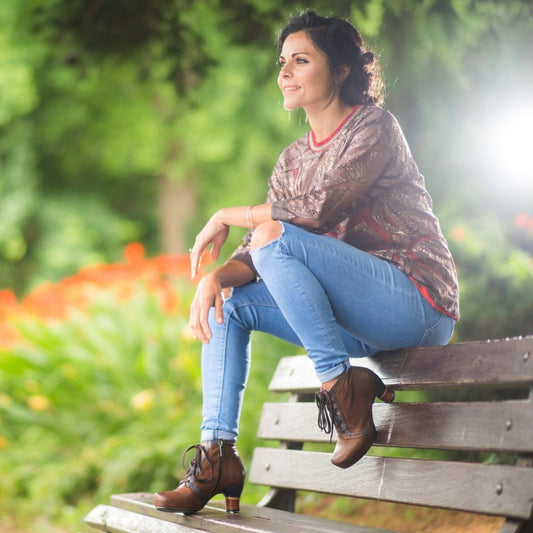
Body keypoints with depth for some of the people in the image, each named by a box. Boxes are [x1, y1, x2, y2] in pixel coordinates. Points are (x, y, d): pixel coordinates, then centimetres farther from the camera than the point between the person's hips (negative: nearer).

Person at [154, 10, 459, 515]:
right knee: (228, 301, 2)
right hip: (360, 325, 8)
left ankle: (340, 382, -18)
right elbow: (254, 256, 7)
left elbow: (320, 209, -22)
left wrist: (228, 216, -11)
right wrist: (218, 275, -15)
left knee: (276, 238, -24)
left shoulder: (374, 127, -7)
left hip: (418, 301, -8)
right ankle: (218, 454, -5)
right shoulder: (293, 159, 14)